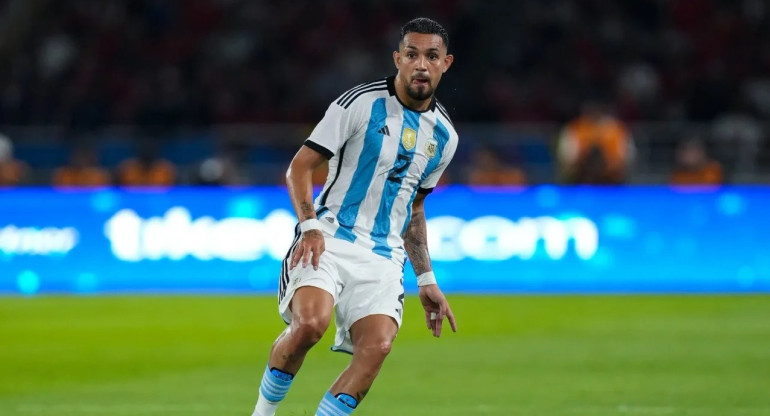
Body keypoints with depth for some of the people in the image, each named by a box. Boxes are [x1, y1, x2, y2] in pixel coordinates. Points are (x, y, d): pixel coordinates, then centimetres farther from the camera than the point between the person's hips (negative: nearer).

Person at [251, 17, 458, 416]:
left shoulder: (443, 135, 14)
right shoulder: (361, 103, -3)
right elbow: (299, 167, -3)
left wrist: (426, 280, 22)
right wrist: (311, 226, -18)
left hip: (385, 256, 5)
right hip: (330, 237, -5)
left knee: (377, 345, -21)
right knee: (310, 322, -30)